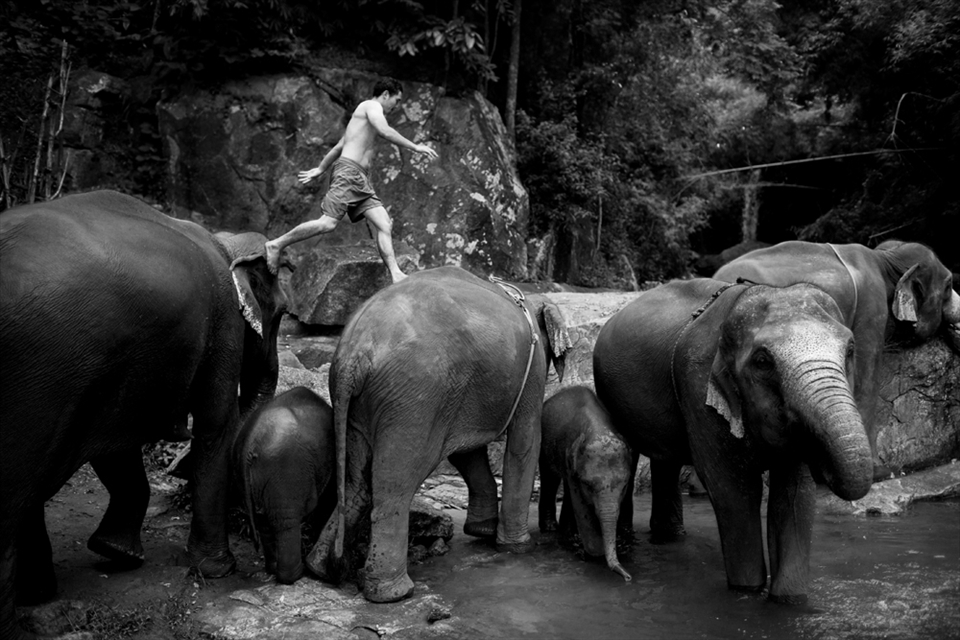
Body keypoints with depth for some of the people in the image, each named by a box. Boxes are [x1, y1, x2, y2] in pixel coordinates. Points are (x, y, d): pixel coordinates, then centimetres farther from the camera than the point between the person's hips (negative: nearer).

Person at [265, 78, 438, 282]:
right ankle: (276, 245, -5)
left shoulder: (366, 115, 30)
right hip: (349, 171, -10)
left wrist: (320, 169, 43)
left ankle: (396, 275, -15)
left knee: (385, 224, -6)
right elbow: (384, 131, -20)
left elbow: (339, 145, 36)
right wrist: (415, 147, -17)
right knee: (328, 223, -17)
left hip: (362, 181, 10)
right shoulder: (371, 105, 1)